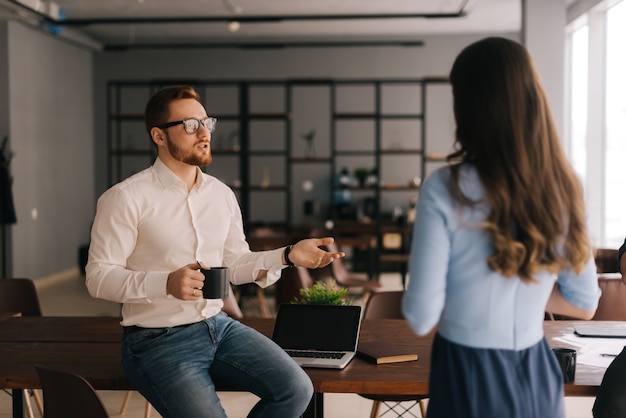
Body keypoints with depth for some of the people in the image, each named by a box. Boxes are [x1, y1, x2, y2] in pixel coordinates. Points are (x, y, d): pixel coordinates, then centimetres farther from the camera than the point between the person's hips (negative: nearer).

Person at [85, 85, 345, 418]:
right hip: (158, 340, -5)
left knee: (296, 389, -12)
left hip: (218, 325, 6)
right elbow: (99, 277, -13)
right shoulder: (126, 198, -11)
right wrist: (166, 283, -27)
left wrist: (288, 255, -2)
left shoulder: (222, 194, 8)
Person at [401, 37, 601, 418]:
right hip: (537, 374, 4)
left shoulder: (446, 188, -18)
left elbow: (422, 317, -15)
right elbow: (585, 304, 5)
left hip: (469, 375, -4)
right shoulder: (562, 187, -3)